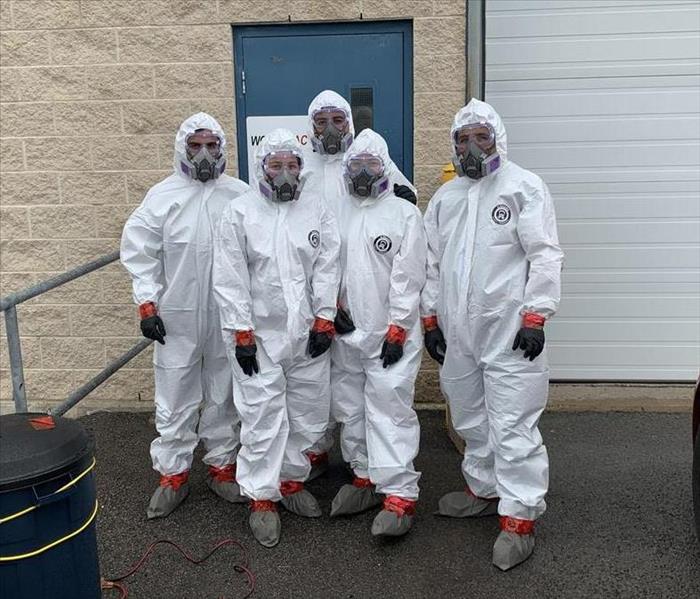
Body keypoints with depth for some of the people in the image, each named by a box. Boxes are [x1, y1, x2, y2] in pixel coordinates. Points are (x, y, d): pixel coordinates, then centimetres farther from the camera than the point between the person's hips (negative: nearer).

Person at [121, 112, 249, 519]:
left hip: (228, 317, 1)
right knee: (175, 398, 6)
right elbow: (140, 253, 1)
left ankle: (223, 466, 29)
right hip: (177, 317, -1)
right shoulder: (162, 196, -2)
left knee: (224, 394, 13)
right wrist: (147, 305, -4)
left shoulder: (240, 196, 0)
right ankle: (173, 474, 21)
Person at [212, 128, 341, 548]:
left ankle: (292, 480, 32)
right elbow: (230, 277, -5)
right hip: (260, 335, -3)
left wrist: (325, 320, -3)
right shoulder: (240, 211, -3)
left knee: (309, 414, 12)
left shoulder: (317, 210, 5)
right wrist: (241, 330, -9)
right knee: (263, 418, 0)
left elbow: (327, 268, 3)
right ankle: (262, 497, 14)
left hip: (309, 333, 3)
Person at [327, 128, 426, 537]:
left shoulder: (405, 213, -3)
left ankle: (400, 496, -3)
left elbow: (409, 278, -7)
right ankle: (366, 477, 29)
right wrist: (333, 307, 0)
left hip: (390, 335, -5)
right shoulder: (336, 214, 10)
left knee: (390, 410, -8)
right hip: (345, 334, 5)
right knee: (350, 409, 13)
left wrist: (397, 329, -11)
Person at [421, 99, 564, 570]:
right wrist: (430, 317, 13)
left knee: (512, 425, -4)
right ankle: (485, 490, 35)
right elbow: (433, 263, 17)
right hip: (457, 333, 7)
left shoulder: (525, 187, -4)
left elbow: (545, 256, -9)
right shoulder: (445, 197, 14)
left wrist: (536, 316, -14)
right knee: (470, 419, 18)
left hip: (509, 334, -6)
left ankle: (519, 518, 7)